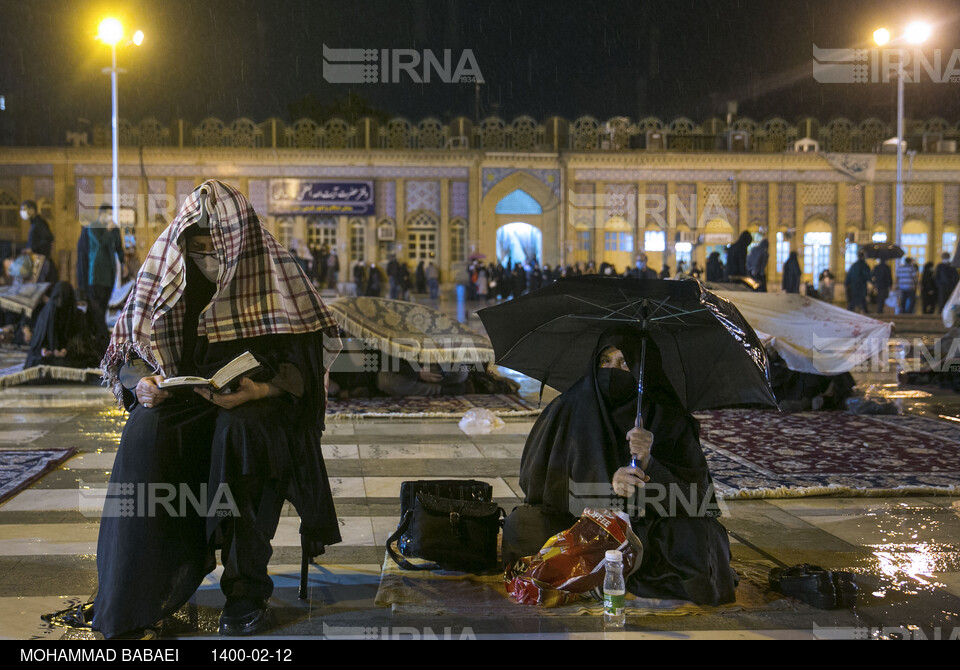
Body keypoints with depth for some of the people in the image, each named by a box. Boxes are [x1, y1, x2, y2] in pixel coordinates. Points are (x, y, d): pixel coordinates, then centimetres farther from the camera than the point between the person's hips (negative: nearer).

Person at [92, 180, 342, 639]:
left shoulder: (274, 274, -3)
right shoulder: (163, 275, 5)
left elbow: (302, 363, -6)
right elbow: (126, 352, 9)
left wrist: (261, 389, -25)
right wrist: (141, 382, -14)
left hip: (259, 403, -2)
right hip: (182, 400, 2)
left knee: (238, 432, -38)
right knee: (146, 432, -32)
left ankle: (247, 588, -27)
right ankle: (139, 590, -26)